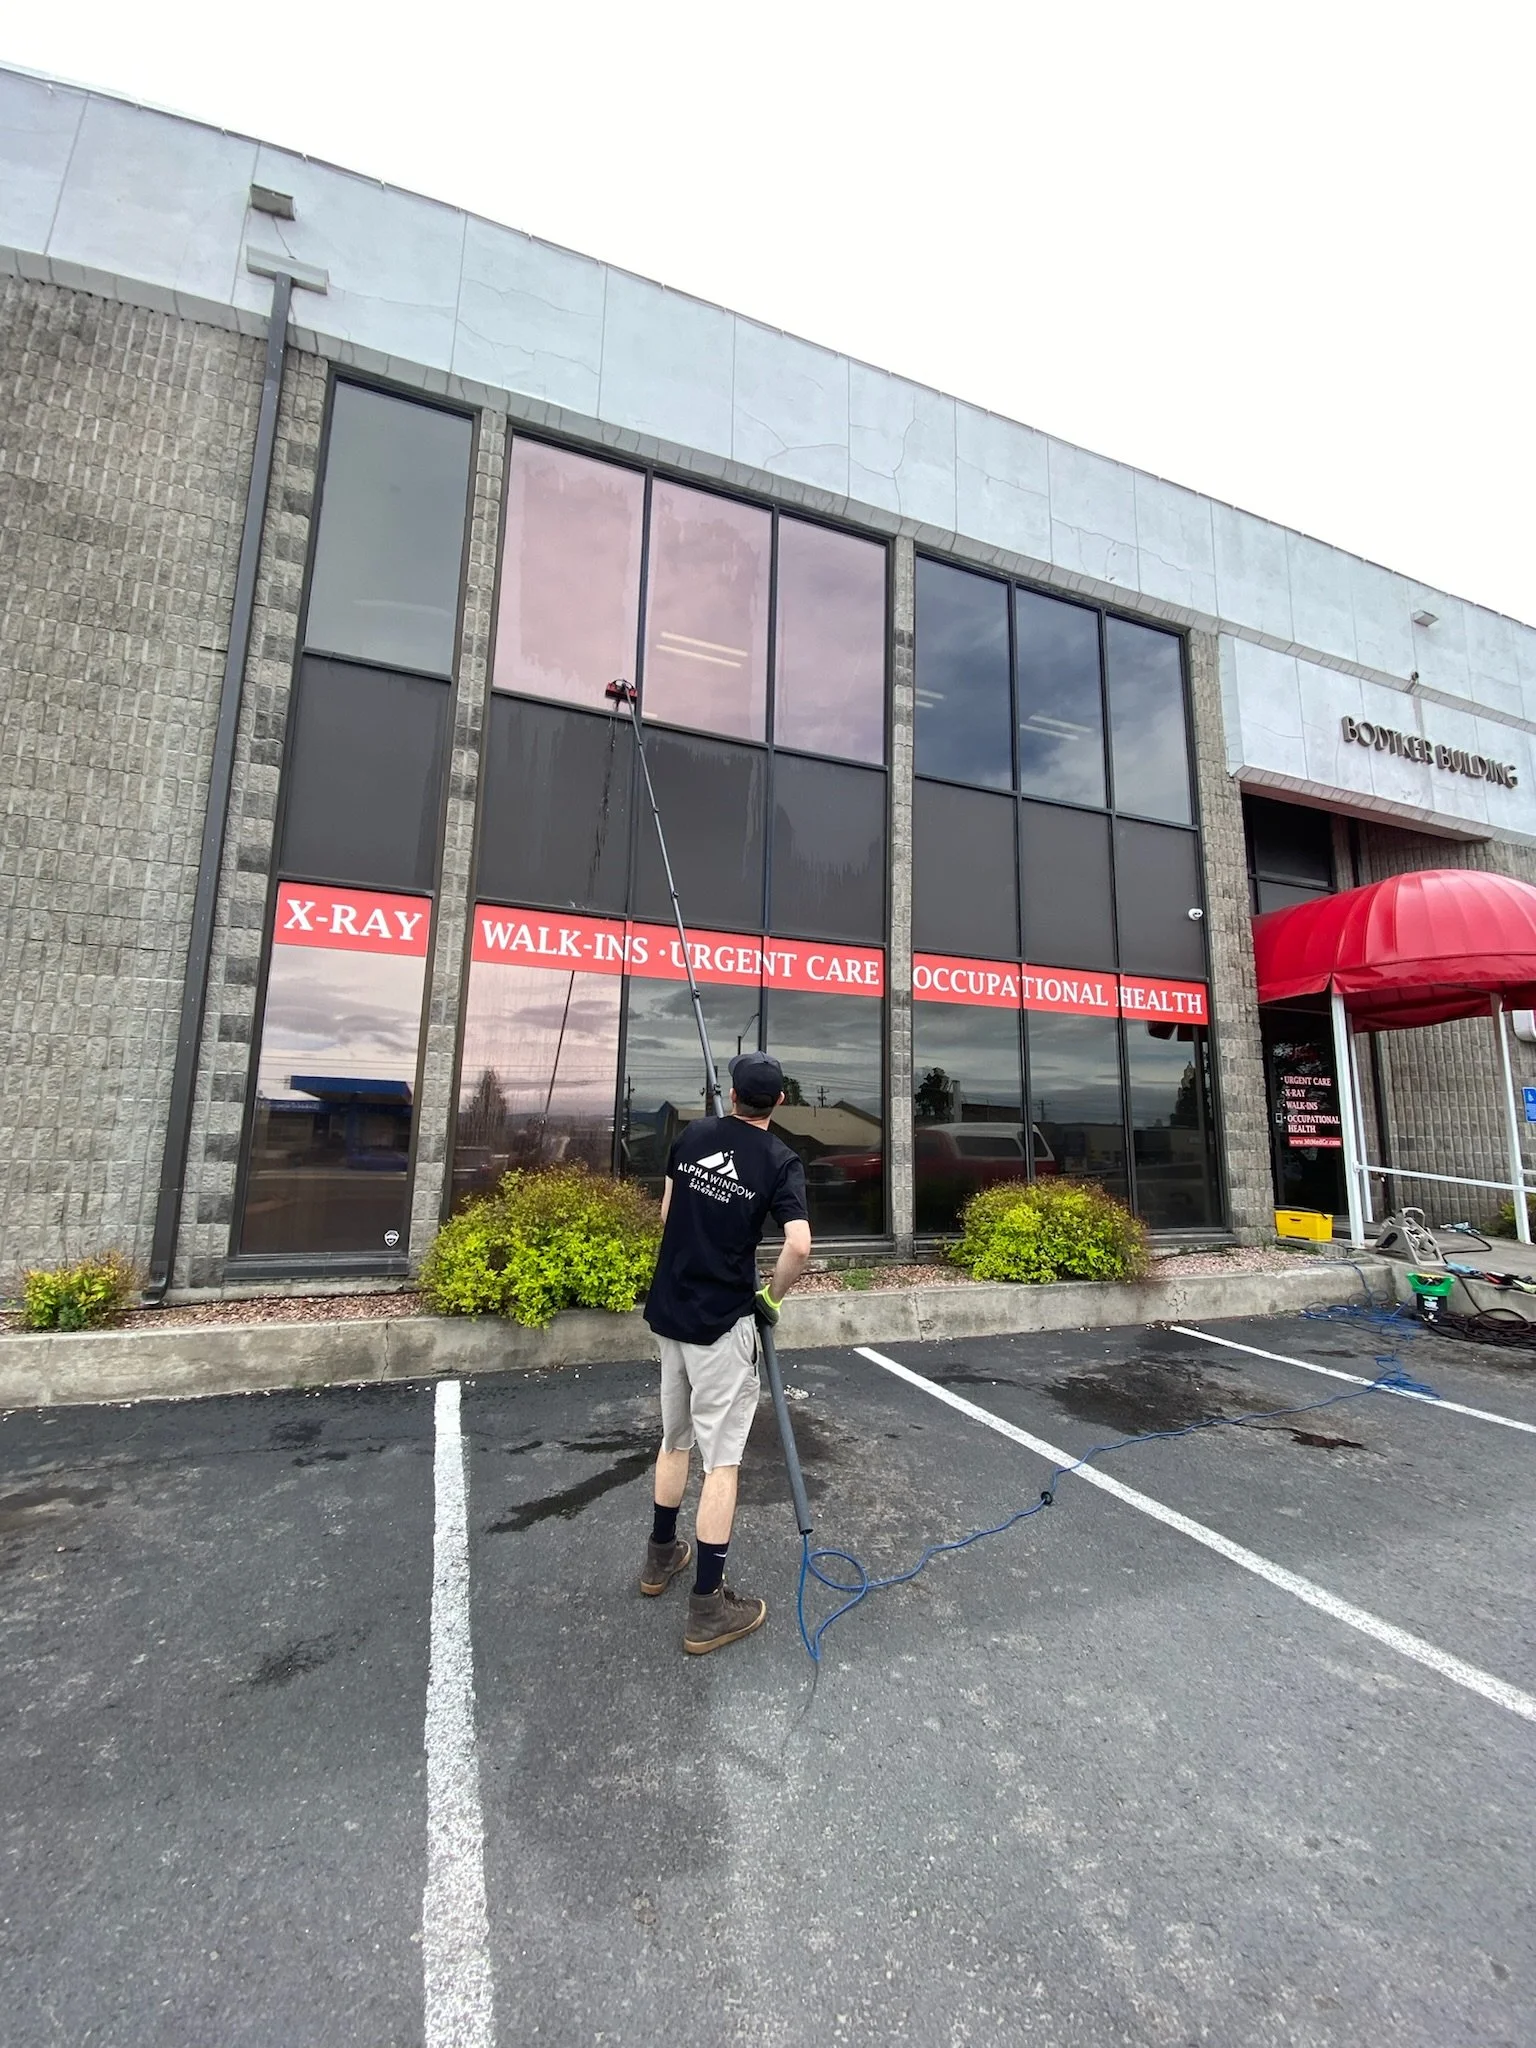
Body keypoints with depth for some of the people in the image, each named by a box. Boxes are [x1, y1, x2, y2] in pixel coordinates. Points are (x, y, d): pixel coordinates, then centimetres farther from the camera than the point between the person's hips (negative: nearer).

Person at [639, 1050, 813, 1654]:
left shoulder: (694, 1134, 1)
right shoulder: (780, 1161, -13)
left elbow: (667, 1214, 10)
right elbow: (799, 1246, -24)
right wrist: (771, 1297, -6)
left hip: (669, 1309, 6)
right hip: (722, 1323, -6)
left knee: (675, 1438, 23)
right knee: (721, 1458, 5)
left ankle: (661, 1556, 40)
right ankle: (708, 1606, 13)